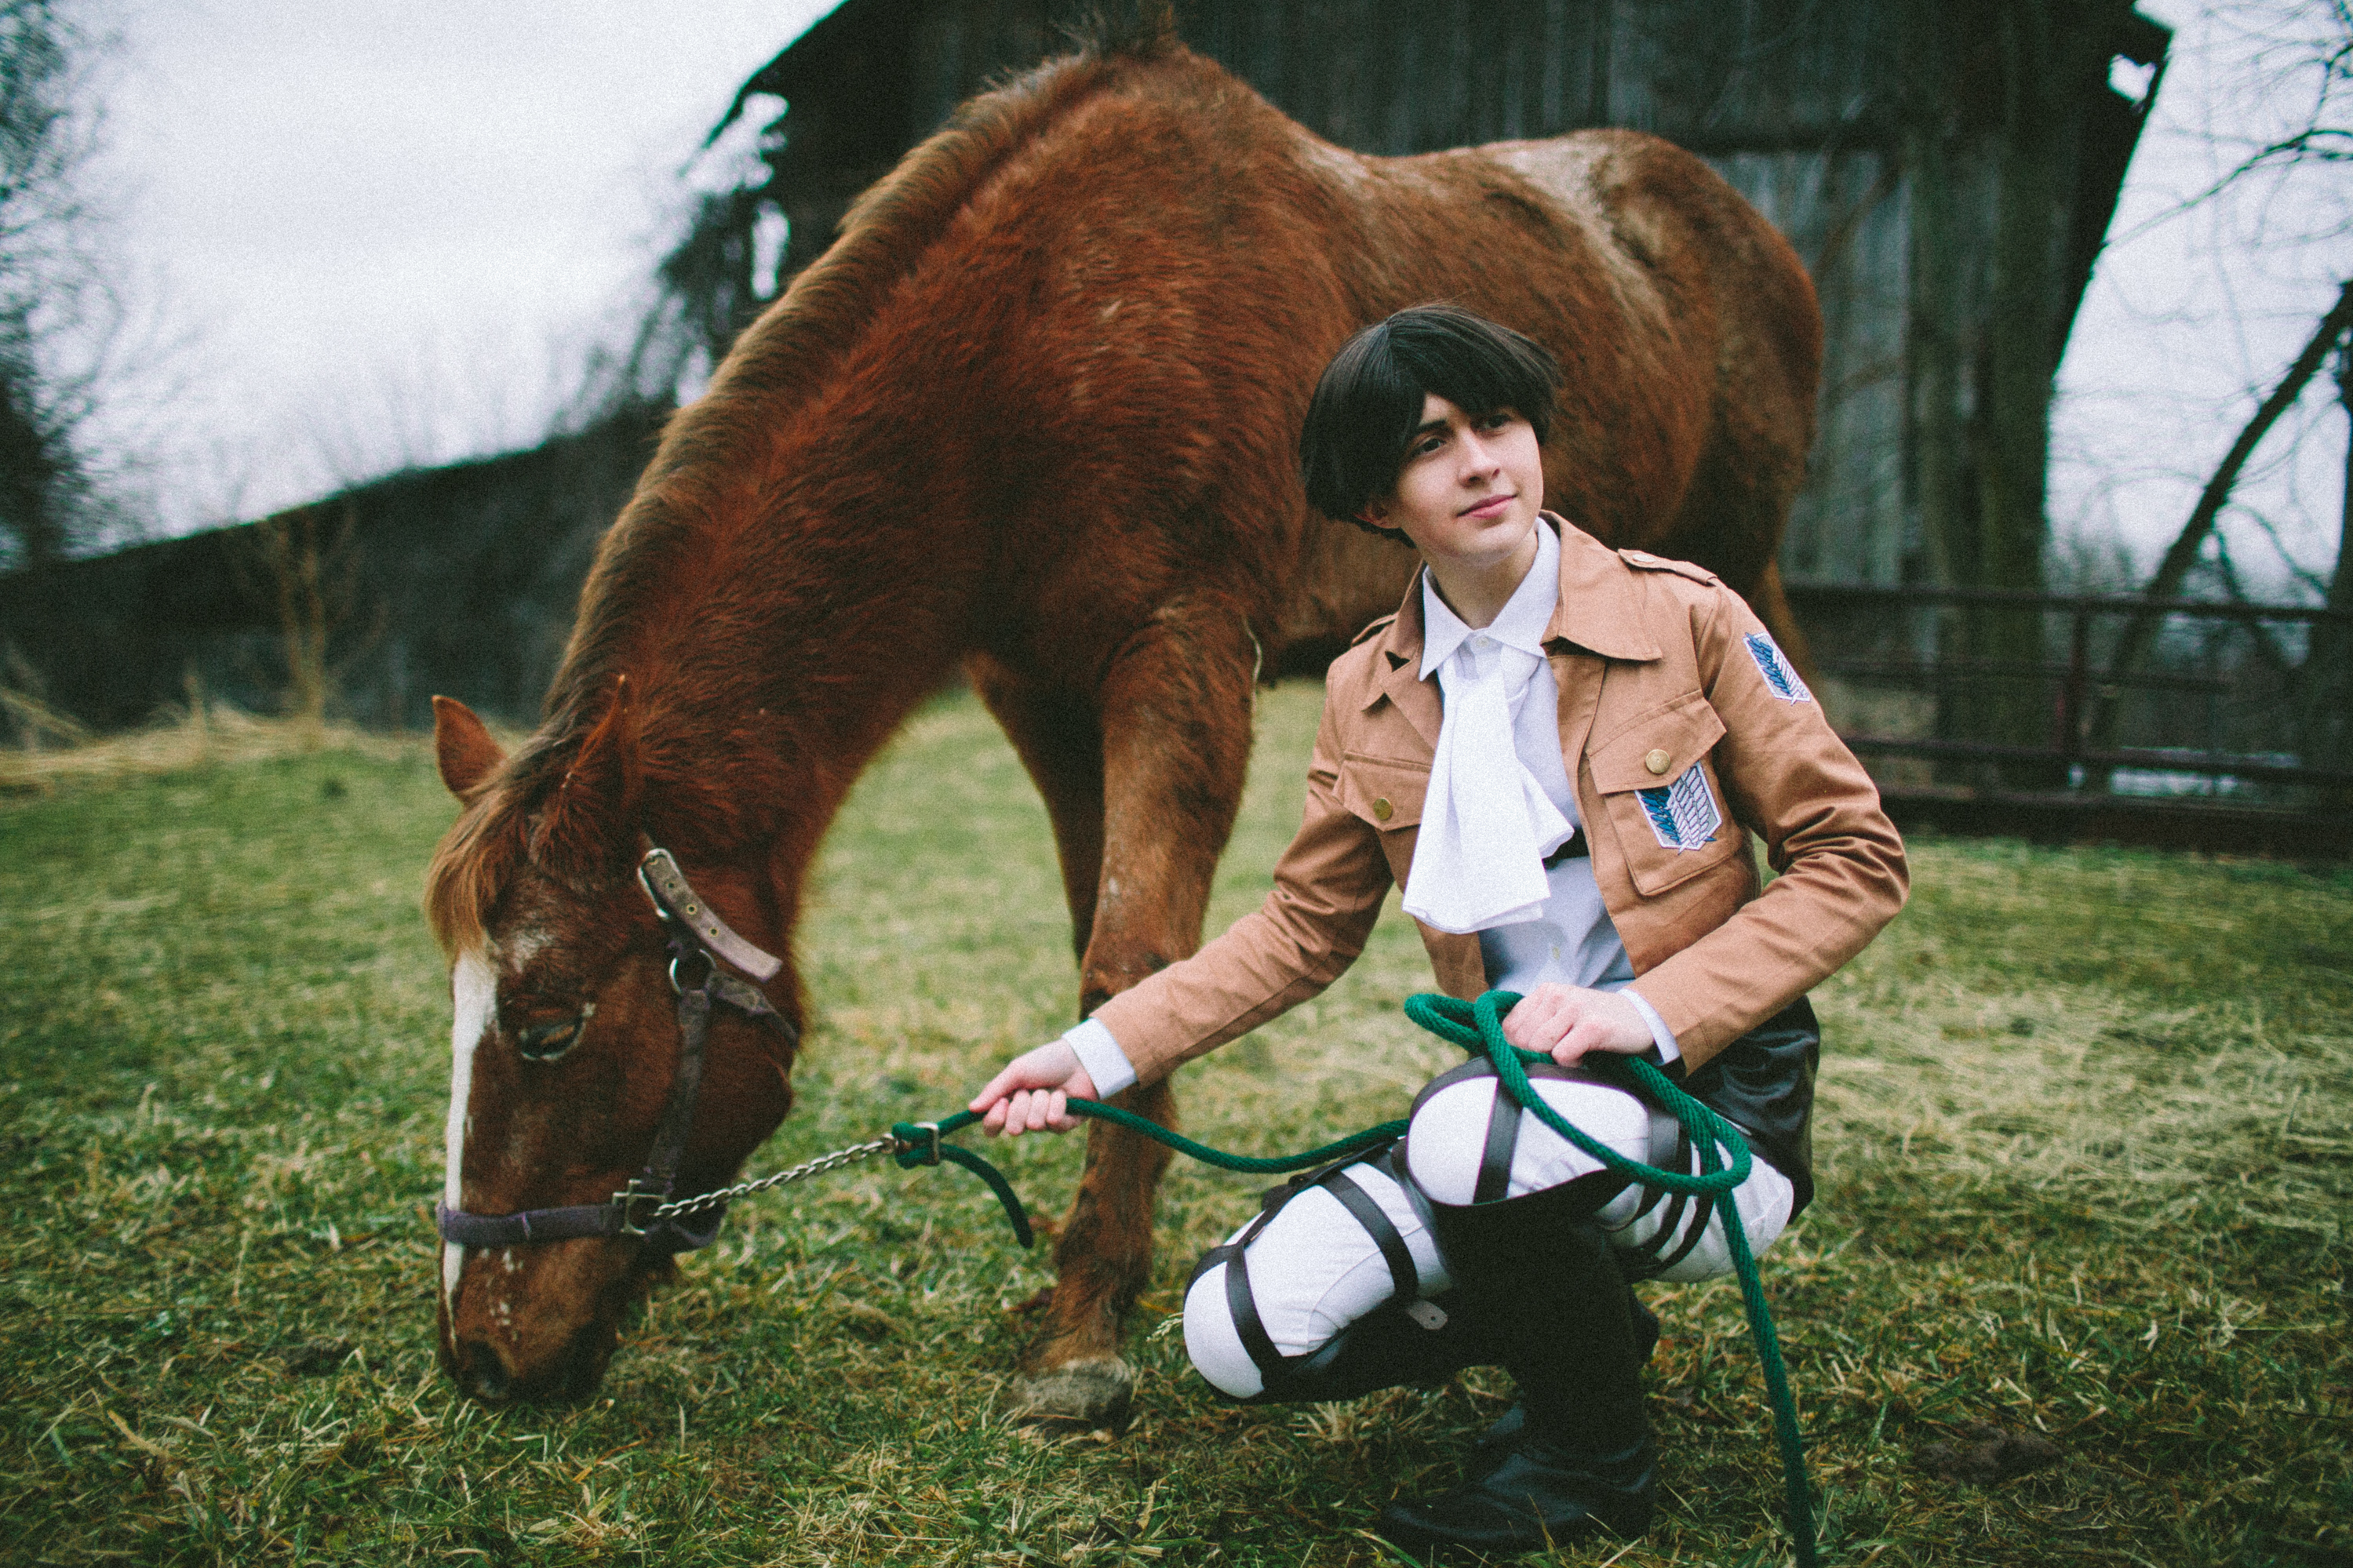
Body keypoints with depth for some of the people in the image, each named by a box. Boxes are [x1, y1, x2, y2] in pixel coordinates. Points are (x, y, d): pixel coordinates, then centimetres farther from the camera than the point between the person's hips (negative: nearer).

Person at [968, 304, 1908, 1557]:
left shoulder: (1684, 619, -7)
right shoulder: (1367, 695, 4)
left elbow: (1854, 860, -6)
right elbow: (1304, 932, 13)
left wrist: (1649, 1009, -18)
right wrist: (1101, 1053, 2)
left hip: (1712, 1115, -4)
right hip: (1514, 1109, 4)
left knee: (1473, 1125, -36)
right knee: (1239, 1331, -13)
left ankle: (1593, 1460, -5)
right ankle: (1577, 1327, 13)